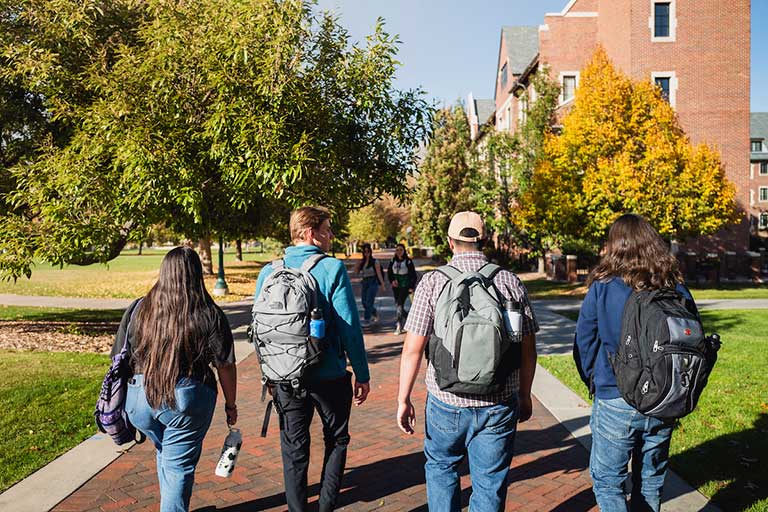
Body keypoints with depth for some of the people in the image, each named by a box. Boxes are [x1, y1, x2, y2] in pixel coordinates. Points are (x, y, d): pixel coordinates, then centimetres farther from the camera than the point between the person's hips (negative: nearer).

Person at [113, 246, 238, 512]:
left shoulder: (138, 308, 0)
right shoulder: (210, 315, -9)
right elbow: (225, 366, -6)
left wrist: (122, 401, 20)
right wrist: (231, 405, 7)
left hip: (140, 397, 5)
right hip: (186, 400, -4)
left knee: (165, 453, 28)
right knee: (179, 466, 10)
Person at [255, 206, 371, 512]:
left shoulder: (269, 272, 0)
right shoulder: (332, 269, -14)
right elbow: (349, 327, -15)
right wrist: (362, 374, -6)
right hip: (329, 376, -3)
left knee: (294, 449, 17)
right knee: (336, 440, 19)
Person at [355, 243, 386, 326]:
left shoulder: (375, 262, -5)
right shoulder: (362, 262, 10)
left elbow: (379, 274, -6)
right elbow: (356, 272, 5)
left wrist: (382, 285, -7)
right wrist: (359, 263, -5)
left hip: (373, 282, -6)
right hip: (365, 283, 6)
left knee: (369, 302, -11)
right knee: (364, 301, 7)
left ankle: (366, 319, -6)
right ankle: (375, 314, 30)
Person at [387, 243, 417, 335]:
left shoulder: (408, 261, -7)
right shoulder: (393, 261, 6)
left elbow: (413, 275, -4)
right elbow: (389, 272, 13)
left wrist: (411, 287, -9)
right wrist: (392, 280, -5)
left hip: (405, 286, -5)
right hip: (396, 286, 5)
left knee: (400, 304, -12)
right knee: (397, 304, 12)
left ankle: (399, 326, -8)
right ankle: (407, 316, 38)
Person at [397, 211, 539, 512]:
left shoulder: (432, 283, -8)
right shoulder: (511, 283, -2)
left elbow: (412, 349, -9)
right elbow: (528, 349, 2)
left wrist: (403, 400, 1)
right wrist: (524, 395, 16)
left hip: (446, 403, -1)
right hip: (499, 406, 1)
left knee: (440, 467, 24)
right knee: (490, 484, 15)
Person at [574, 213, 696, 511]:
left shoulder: (602, 288, -12)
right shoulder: (677, 289, -2)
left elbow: (584, 344, -6)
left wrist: (593, 381, 12)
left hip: (615, 401, -4)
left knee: (607, 481, 8)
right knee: (651, 480, 20)